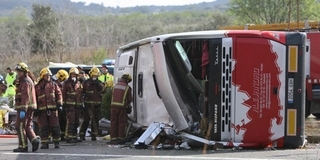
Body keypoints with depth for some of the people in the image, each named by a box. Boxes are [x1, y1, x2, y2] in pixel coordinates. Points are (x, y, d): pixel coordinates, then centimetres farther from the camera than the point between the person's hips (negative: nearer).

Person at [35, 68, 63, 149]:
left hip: (52, 109, 0)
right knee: (43, 127, 1)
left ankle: (56, 142, 10)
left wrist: (59, 103, -3)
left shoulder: (54, 85, 10)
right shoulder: (37, 87, 10)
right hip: (42, 110, 1)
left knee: (55, 126, 1)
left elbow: (59, 94, 9)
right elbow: (35, 98, 12)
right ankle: (45, 143, 6)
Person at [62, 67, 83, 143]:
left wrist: (81, 104, 17)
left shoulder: (78, 83, 15)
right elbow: (63, 93, -4)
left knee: (76, 122, 10)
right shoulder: (66, 83, -1)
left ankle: (74, 136, 17)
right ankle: (68, 137, -13)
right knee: (70, 121, -13)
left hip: (77, 105, 6)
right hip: (69, 105, -6)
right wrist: (64, 103, -9)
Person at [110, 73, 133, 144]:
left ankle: (113, 138, 6)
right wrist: (127, 104, 22)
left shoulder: (116, 85, 10)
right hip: (122, 107, -4)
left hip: (114, 106, 4)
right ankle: (120, 137, 3)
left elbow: (112, 95, 15)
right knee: (121, 123, 4)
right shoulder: (127, 87, -3)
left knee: (113, 122, 7)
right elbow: (130, 99, 3)